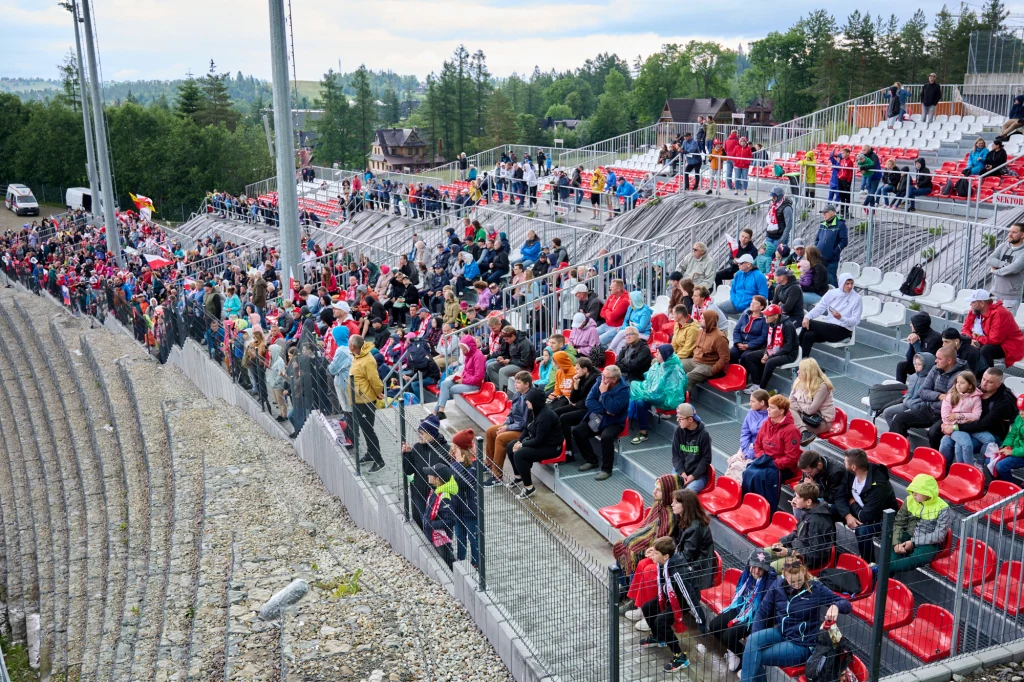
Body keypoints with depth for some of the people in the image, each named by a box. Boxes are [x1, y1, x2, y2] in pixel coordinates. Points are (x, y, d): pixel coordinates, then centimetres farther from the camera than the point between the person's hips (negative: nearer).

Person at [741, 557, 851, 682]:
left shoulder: (815, 589, -12)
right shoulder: (778, 585, -4)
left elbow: (847, 605, -9)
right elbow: (763, 613, 1)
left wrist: (835, 606, -34)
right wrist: (754, 639, -10)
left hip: (801, 643, -4)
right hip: (780, 632, 4)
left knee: (754, 658, -21)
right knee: (752, 641, -27)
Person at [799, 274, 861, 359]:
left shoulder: (856, 298, -3)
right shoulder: (831, 293, 9)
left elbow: (856, 321, -8)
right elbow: (819, 308, 3)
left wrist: (841, 318, -27)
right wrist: (807, 317, -16)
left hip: (842, 331, -4)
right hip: (828, 327, 4)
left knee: (810, 323, -21)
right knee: (808, 335, -26)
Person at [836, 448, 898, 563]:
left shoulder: (878, 485, -34)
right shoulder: (850, 473, -11)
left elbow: (866, 516, -33)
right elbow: (841, 497, -8)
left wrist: (853, 504, -14)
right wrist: (848, 515, -25)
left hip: (882, 519, -8)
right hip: (861, 510, 8)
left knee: (862, 529, -38)